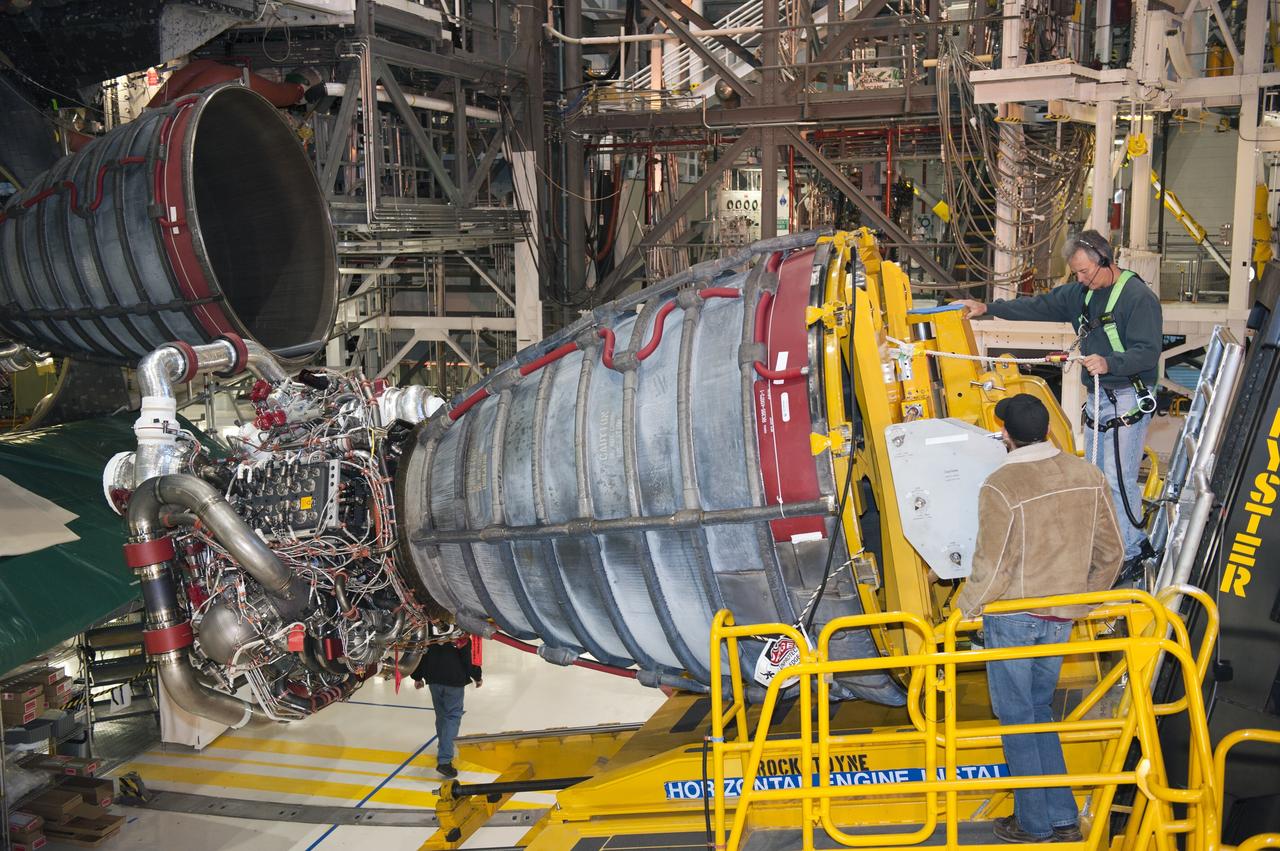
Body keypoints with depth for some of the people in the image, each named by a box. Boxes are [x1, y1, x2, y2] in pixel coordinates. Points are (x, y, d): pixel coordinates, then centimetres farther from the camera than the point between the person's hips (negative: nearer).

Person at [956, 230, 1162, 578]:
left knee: (1118, 480, -9)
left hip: (1127, 400, -9)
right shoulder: (1082, 293, 12)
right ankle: (1136, 540, 24)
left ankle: (1129, 556, 2)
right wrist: (989, 308, 11)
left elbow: (1148, 352, -20)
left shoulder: (1139, 297, -14)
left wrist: (1109, 362, -35)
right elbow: (1040, 306, 16)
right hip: (1097, 397, 9)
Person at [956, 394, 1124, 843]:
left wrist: (962, 611, -2)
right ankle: (1063, 819, 22)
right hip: (1060, 619, 6)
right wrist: (1084, 599, 20)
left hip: (1013, 616, -6)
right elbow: (1111, 552, 6)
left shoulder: (1000, 486, -19)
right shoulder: (1088, 476, -1)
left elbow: (992, 568, -18)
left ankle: (1034, 823, 17)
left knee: (1017, 717, 8)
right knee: (1040, 711, 20)